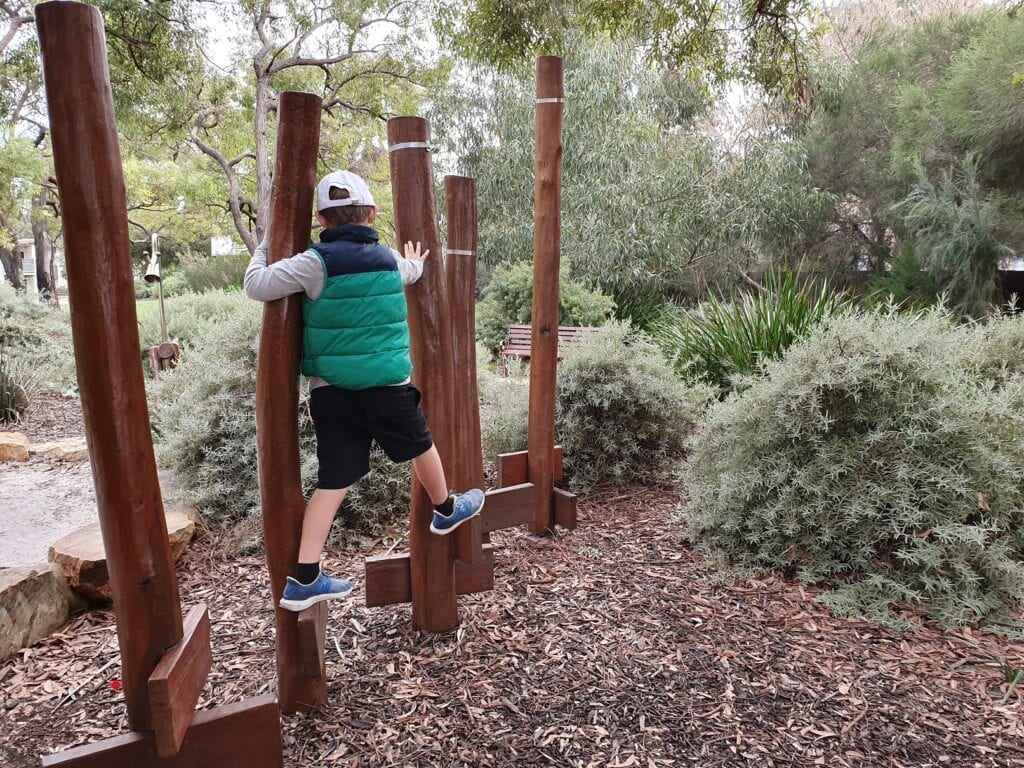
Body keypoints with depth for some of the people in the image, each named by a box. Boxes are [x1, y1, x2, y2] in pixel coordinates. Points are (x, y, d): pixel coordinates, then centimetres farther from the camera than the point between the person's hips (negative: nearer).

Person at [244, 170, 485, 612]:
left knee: (332, 483, 6)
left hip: (331, 391, 0)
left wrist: (265, 248, 12)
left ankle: (304, 580, 8)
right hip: (388, 386, 0)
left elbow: (257, 286, -7)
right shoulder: (389, 261, 3)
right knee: (421, 447, 24)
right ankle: (446, 510, 46)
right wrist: (415, 266, 50)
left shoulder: (315, 262, -7)